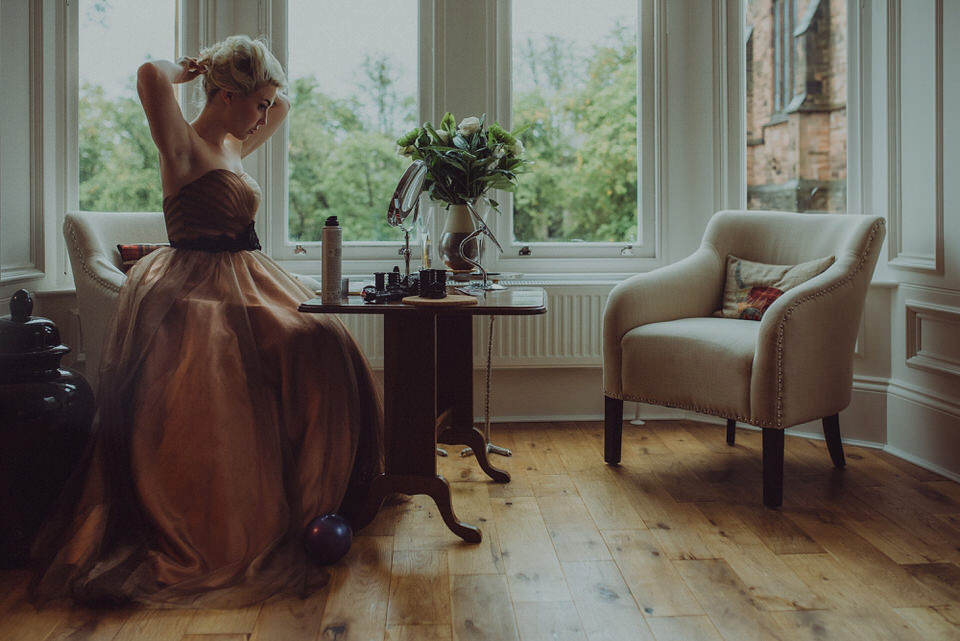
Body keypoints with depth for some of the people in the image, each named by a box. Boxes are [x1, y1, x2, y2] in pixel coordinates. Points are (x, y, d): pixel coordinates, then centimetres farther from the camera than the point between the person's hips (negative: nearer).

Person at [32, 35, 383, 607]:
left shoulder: (235, 147, 17)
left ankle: (321, 492, 0)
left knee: (318, 346, -8)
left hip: (247, 283, 9)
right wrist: (189, 70, -6)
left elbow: (284, 106, 33)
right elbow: (151, 75, -27)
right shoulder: (184, 146, -8)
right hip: (196, 289, -9)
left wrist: (264, 89, 15)